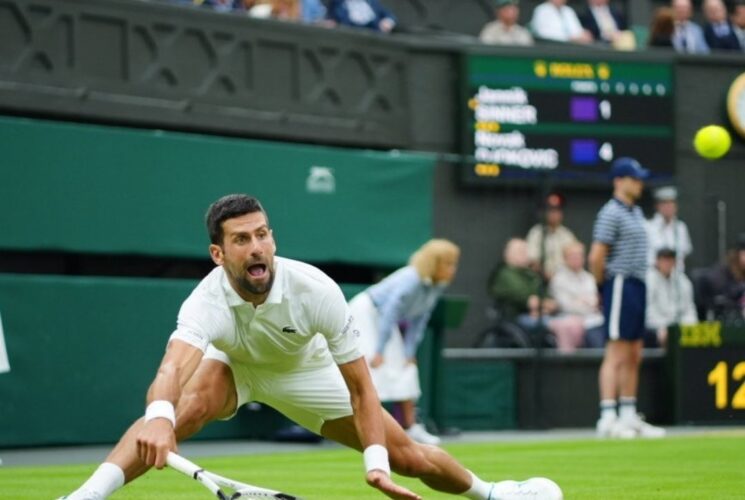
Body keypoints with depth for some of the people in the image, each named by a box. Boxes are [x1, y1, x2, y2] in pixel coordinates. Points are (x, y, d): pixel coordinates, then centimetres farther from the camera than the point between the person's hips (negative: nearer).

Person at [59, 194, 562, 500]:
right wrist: (158, 416, -84)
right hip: (232, 365, -2)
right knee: (188, 404, -38)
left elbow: (359, 387, -26)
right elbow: (174, 367, -61)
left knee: (408, 456, 1)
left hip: (304, 370, 2)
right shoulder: (207, 302, -40)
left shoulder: (315, 290, -35)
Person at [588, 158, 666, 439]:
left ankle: (629, 416, 17)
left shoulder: (636, 212, 17)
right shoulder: (611, 213, -11)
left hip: (638, 286, 9)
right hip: (621, 286, -9)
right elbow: (596, 257, -17)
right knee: (617, 355, -11)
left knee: (634, 357, 12)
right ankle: (608, 419, -13)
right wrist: (603, 286, -6)